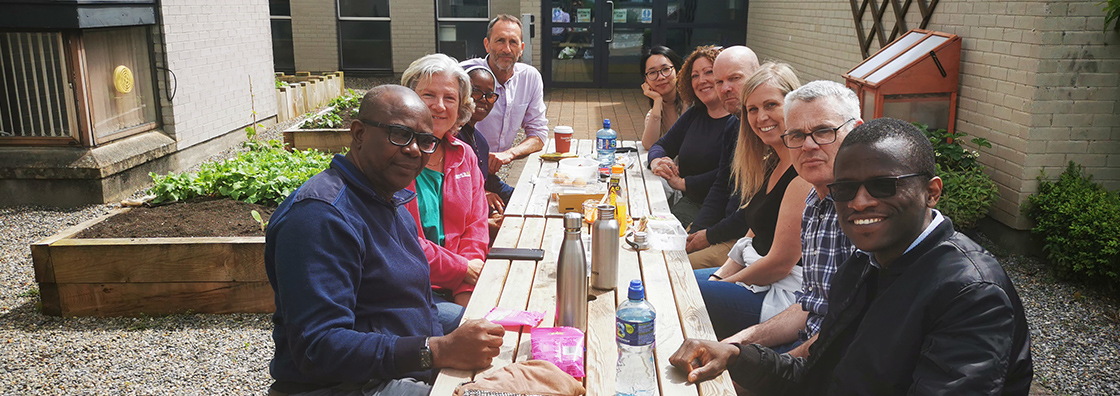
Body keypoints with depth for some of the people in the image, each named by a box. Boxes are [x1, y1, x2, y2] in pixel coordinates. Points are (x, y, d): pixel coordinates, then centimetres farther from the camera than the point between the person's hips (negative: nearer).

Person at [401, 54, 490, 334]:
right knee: (459, 320, -27)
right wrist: (462, 270, -12)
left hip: (455, 288, 6)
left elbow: (476, 225, 10)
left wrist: (467, 287, -6)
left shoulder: (464, 156, 13)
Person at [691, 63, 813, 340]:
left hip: (783, 295, -10)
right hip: (754, 273, 10)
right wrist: (719, 276, 1)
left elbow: (781, 262, -22)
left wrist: (722, 284, -9)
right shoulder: (773, 162, 9)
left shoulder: (805, 173, -23)